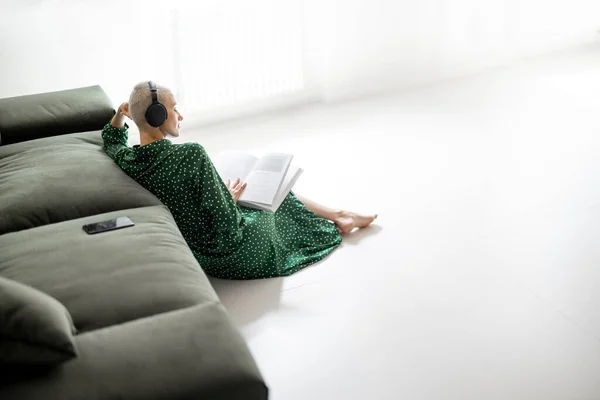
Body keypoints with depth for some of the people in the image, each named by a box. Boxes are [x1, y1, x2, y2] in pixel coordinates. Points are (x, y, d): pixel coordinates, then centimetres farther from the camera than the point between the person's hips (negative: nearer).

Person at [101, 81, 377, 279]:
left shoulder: (126, 160, -10)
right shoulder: (191, 155, -32)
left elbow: (111, 142, 20)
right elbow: (228, 228, -28)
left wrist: (121, 113, 6)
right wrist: (230, 197, -9)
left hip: (202, 259, 8)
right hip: (235, 254, -8)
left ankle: (339, 217, 48)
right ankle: (339, 221, 48)